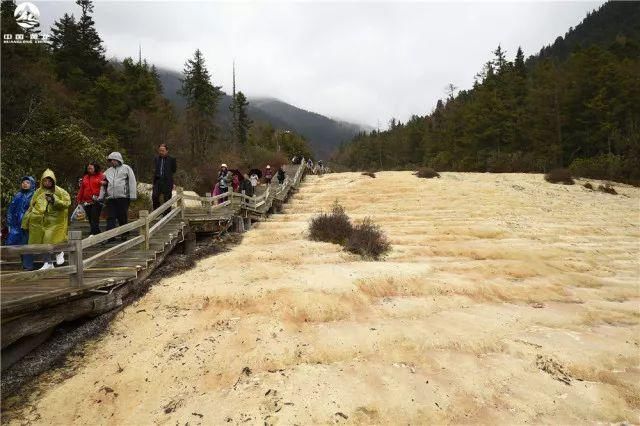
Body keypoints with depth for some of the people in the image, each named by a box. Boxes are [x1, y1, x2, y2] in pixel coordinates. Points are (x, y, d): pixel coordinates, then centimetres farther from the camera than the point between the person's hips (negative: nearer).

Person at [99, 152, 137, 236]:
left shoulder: (126, 168, 6)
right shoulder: (108, 171, 20)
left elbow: (132, 182, -1)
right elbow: (104, 185, 22)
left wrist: (132, 195, -9)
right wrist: (100, 197, 13)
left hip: (123, 197, -4)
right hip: (110, 198, 4)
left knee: (123, 217, 2)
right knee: (110, 217, -1)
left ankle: (124, 234, 13)